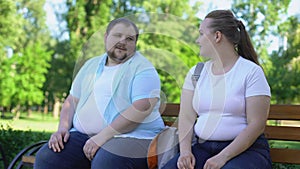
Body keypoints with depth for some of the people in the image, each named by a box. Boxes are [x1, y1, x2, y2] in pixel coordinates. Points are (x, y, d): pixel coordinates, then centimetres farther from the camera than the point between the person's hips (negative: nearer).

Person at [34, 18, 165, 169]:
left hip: (131, 136, -5)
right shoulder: (91, 65, 19)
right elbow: (71, 101, 21)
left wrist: (102, 137, -19)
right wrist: (63, 128, 1)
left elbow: (142, 108, -16)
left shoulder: (143, 69, -2)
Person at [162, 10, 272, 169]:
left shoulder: (251, 72, -2)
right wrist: (185, 151, -12)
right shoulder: (196, 72, 13)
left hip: (245, 149, -4)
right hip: (203, 147, 4)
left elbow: (256, 125, -10)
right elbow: (186, 117, 6)